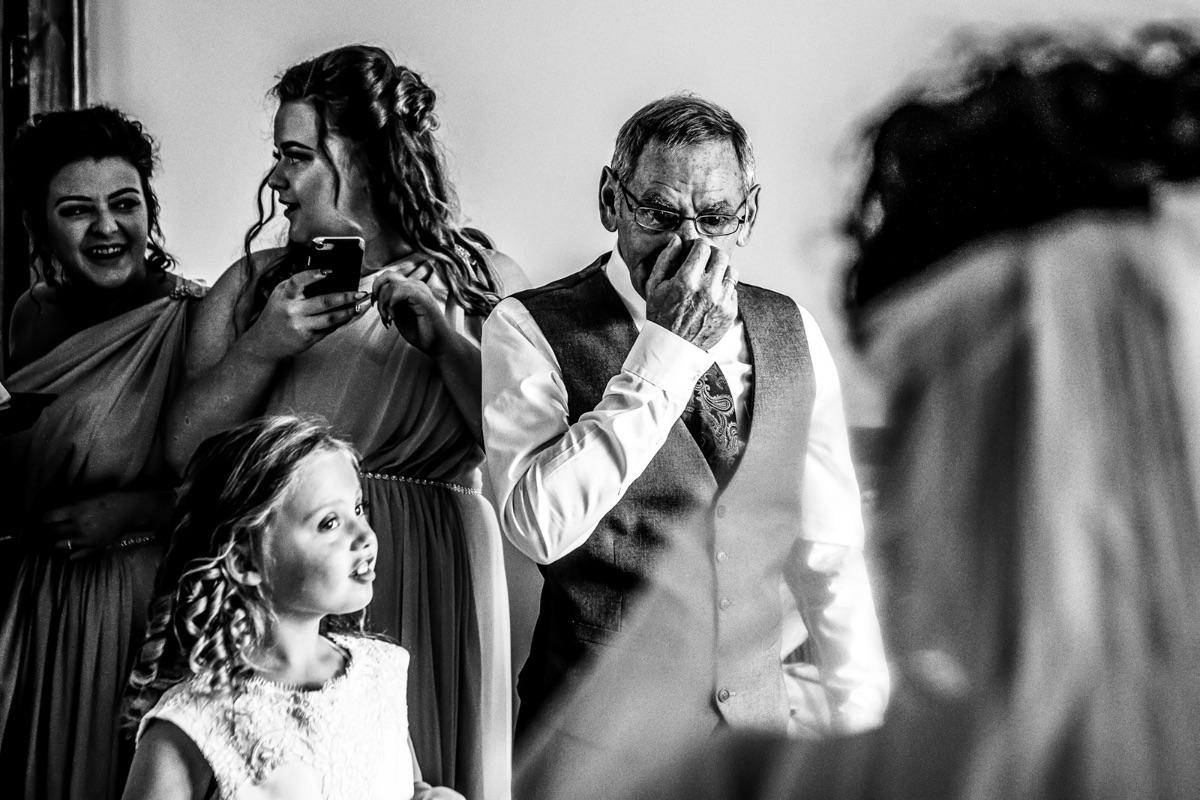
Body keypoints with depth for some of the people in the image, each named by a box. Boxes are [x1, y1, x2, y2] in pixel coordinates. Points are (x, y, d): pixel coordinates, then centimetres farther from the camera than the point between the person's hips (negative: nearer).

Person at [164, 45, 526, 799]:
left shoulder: (483, 282, 1)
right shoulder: (254, 284, 7)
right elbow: (181, 448, 0)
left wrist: (442, 339, -14)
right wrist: (260, 348, -12)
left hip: (434, 595, -1)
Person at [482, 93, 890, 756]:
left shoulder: (792, 332, 3)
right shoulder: (529, 329, -11)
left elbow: (827, 552, 6)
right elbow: (539, 526, -25)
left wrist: (860, 724, 1)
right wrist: (665, 352, -23)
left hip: (758, 724, 4)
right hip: (594, 744, -4)